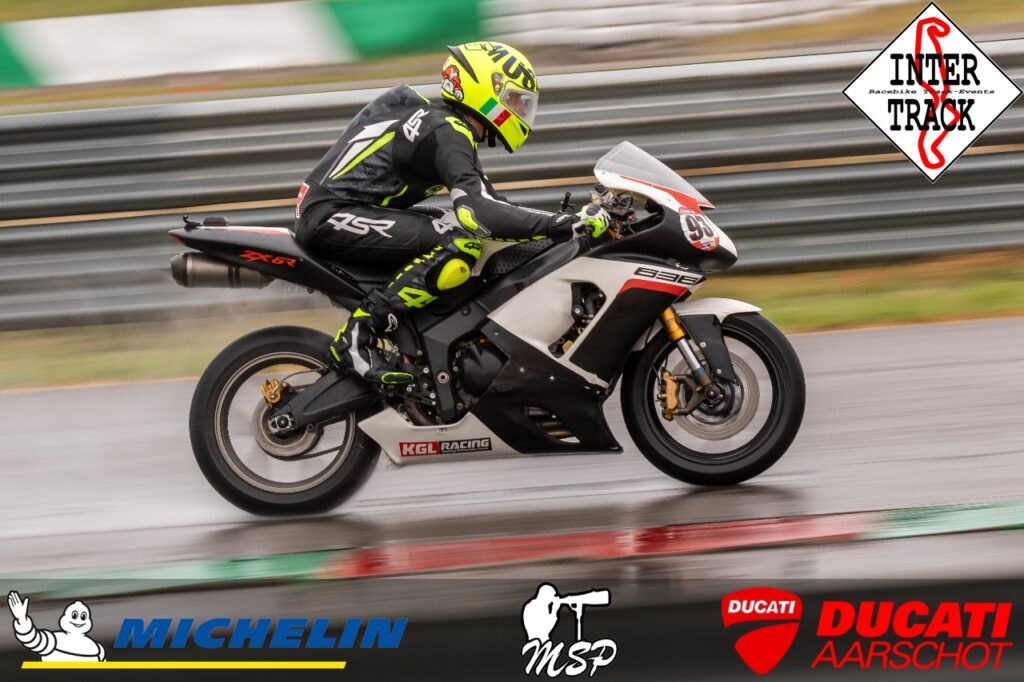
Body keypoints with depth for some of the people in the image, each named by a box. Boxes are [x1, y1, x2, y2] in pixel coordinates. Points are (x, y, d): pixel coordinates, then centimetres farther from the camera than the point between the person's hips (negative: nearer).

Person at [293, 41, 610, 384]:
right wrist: (570, 224, -28)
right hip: (331, 216, -11)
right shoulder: (448, 131, -14)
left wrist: (565, 219, 16)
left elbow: (485, 199, 23)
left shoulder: (437, 120, 18)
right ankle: (357, 336, -28)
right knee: (461, 245, -26)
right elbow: (477, 210, -29)